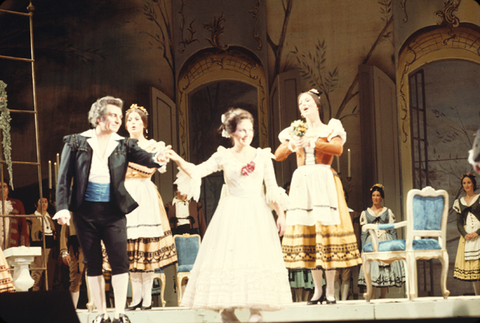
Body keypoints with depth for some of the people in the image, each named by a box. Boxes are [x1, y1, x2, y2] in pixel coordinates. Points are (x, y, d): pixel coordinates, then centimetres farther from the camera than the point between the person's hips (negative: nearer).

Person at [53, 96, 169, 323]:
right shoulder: (76, 142, 3)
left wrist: (156, 159, -35)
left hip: (113, 211, 0)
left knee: (119, 261, -7)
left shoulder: (123, 145, 6)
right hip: (85, 211, 0)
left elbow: (143, 157, -11)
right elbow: (64, 177, 1)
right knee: (92, 263, 6)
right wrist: (62, 207, -9)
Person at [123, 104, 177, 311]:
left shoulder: (152, 145, 6)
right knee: (130, 245, -1)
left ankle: (147, 296, -4)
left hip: (145, 197, -3)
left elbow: (149, 170, -9)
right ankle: (136, 296, 3)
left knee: (147, 245, -7)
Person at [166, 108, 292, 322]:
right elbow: (196, 172, -5)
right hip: (231, 214, -1)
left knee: (257, 257, -4)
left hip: (257, 214, 1)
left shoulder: (262, 156, 7)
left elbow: (273, 188, 8)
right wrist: (178, 161, -22)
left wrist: (281, 214, 2)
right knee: (229, 256, -5)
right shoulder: (223, 156, 4)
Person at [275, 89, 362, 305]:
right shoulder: (295, 131, 19)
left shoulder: (330, 129, 8)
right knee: (306, 230, -1)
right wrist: (290, 145, -11)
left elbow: (338, 149, -11)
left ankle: (330, 290, -8)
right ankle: (317, 289, 5)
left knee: (326, 229, -10)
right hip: (301, 182, 4)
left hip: (324, 181, -4)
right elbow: (278, 155, 9)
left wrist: (312, 142, -17)